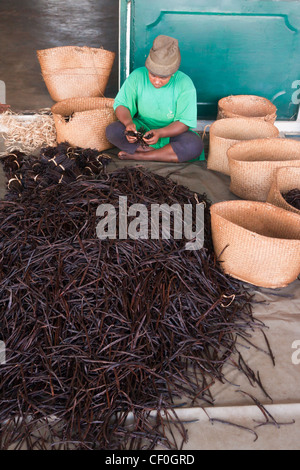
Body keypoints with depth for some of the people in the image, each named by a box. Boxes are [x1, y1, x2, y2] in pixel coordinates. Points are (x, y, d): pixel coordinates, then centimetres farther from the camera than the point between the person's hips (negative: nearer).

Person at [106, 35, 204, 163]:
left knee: (195, 145, -32)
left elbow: (185, 122, -17)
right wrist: (128, 122, -29)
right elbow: (121, 104, -6)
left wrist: (160, 133, -34)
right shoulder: (137, 76, -10)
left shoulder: (185, 84, -15)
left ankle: (137, 156, -24)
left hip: (172, 132, -1)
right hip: (141, 129, 2)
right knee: (112, 130, -23)